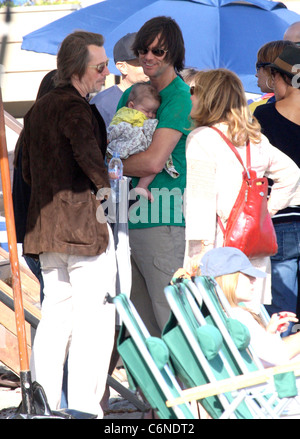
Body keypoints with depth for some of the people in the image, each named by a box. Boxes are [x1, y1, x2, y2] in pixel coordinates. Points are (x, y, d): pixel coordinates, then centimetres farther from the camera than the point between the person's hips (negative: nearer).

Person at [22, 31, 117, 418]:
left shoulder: (38, 109, 15)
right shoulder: (75, 108, -13)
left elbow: (28, 171, 20)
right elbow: (90, 157, -25)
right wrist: (111, 193, -11)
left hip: (46, 223, 9)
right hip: (84, 225, -9)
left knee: (56, 314, 12)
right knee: (94, 320, -5)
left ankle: (43, 403, 11)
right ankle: (83, 407, -6)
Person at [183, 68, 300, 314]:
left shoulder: (201, 138, -7)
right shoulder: (256, 139, 13)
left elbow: (200, 198, -12)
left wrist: (198, 250, -13)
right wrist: (268, 209, 20)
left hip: (218, 241, -7)